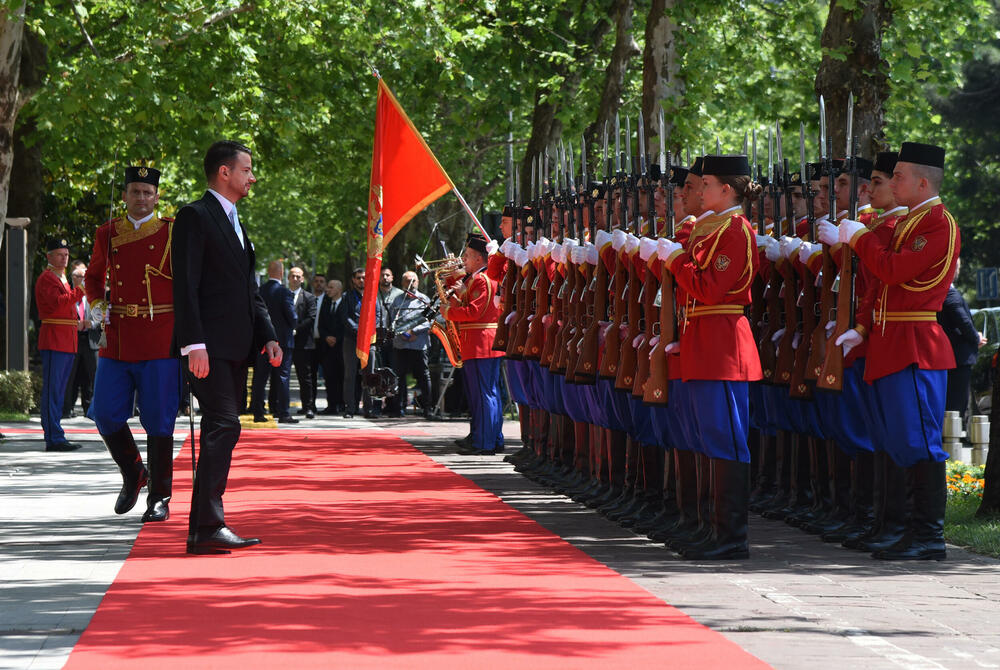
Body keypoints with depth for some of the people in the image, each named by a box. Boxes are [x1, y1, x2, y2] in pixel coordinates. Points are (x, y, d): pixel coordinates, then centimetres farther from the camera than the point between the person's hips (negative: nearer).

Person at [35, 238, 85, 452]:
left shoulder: (62, 279, 22)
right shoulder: (47, 278, -8)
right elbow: (57, 302, -24)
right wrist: (80, 292, -30)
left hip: (66, 342, 10)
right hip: (53, 341, -10)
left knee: (58, 392, 11)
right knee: (52, 391, -10)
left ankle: (54, 438, 14)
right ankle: (54, 439, -12)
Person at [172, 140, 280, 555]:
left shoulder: (234, 222, 23)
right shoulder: (195, 217, -6)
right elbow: (185, 286, -14)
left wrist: (268, 336, 12)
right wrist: (194, 344, -21)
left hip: (234, 348, 9)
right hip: (209, 347, -9)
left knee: (219, 433, 8)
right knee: (224, 426, -17)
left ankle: (201, 532, 10)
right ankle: (209, 525, -19)